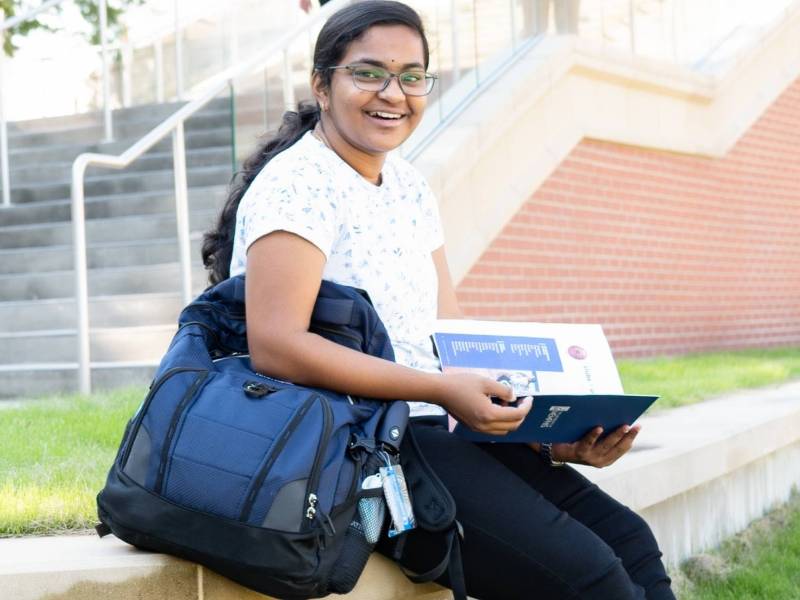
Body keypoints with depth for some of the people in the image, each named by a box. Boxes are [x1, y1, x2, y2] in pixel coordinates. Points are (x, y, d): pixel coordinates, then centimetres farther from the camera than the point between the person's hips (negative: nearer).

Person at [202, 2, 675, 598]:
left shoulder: (409, 187, 14)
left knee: (630, 542, 2)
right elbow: (275, 345, -23)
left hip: (427, 436, 8)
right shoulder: (301, 183, -11)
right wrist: (442, 391, -27)